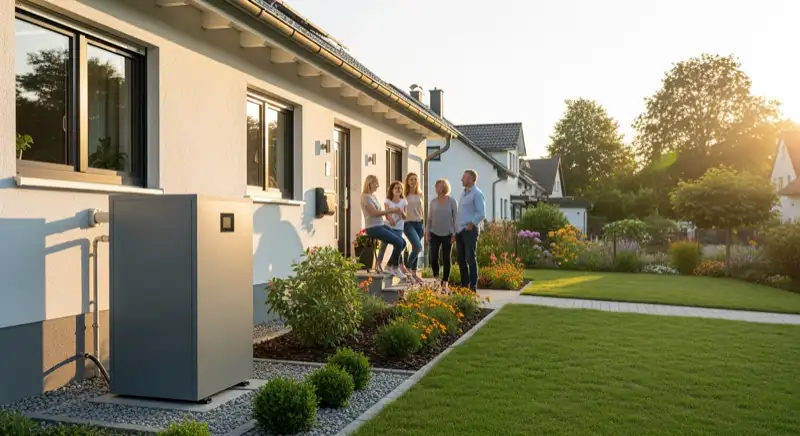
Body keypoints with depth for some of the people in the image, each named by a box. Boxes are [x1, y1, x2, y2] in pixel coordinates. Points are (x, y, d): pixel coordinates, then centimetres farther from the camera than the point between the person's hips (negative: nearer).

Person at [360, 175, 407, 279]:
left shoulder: (373, 196, 17)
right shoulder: (366, 197, -11)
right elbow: (373, 213, -19)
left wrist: (393, 210, 1)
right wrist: (391, 210, -16)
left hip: (381, 226, 9)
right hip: (373, 228, -9)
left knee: (403, 242, 3)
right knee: (399, 242, -18)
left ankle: (390, 265, 13)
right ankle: (394, 267, -1)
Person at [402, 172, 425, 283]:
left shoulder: (420, 195, 11)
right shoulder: (404, 195, -4)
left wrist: (424, 225, 16)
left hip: (419, 223, 5)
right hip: (409, 223, -5)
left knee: (415, 248, 9)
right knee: (418, 247, -20)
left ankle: (414, 273, 17)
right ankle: (407, 268, -1)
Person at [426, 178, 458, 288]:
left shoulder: (452, 201, -2)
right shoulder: (433, 201, 5)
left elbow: (455, 218, -2)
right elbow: (429, 218, 10)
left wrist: (454, 233, -7)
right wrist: (427, 231, 3)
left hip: (447, 234, -2)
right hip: (435, 233, 2)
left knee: (446, 258, 4)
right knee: (433, 257, -3)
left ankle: (445, 281, 13)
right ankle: (436, 277, 20)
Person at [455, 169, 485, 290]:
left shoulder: (477, 194, -8)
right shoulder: (463, 193, 17)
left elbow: (481, 214, -15)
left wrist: (470, 225, -16)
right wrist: (456, 230, 15)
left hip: (469, 231, -8)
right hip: (459, 231, 8)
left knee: (470, 259, -5)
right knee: (461, 259, 11)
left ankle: (473, 286, 1)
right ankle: (464, 284, 20)